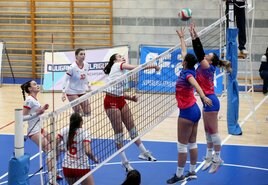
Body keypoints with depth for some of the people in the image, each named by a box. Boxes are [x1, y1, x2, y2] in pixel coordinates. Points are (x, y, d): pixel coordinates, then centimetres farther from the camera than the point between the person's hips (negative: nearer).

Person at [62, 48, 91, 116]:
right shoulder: (72, 67, -20)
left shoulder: (86, 65, -3)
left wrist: (88, 84, 13)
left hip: (82, 92, 6)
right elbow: (65, 80, -18)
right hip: (72, 93, -6)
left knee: (87, 112, 4)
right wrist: (63, 93, -25)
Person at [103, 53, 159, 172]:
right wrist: (154, 66, -6)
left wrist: (131, 98, 0)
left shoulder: (121, 72, 19)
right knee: (118, 132, 0)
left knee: (132, 128, 11)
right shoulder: (117, 65, -6)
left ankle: (144, 153, 21)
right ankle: (125, 162, 7)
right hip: (111, 101, -8)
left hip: (121, 100, 8)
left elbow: (120, 92, 15)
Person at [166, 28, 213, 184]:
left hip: (187, 112, -9)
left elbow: (195, 84, -39)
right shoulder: (189, 70, 5)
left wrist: (203, 96, -57)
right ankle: (192, 172, 19)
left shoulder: (187, 73, -17)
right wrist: (182, 37, 34)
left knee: (182, 145, -1)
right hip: (194, 110, 9)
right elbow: (184, 52, 20)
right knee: (192, 143, 13)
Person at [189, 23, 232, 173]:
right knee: (208, 131, 15)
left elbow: (199, 54, -23)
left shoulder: (209, 68, -14)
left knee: (213, 131, -3)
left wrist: (195, 37, -26)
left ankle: (217, 159, 3)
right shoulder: (204, 67, 8)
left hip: (210, 101, -10)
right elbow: (199, 53, 6)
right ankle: (210, 157, 22)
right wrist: (194, 37, -1)